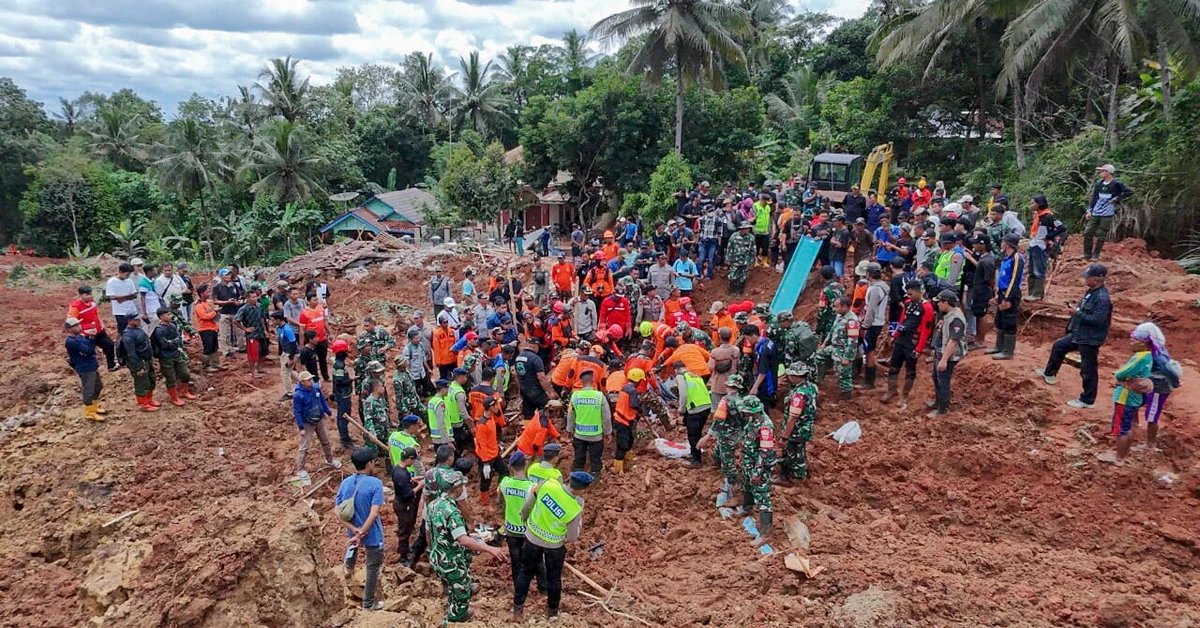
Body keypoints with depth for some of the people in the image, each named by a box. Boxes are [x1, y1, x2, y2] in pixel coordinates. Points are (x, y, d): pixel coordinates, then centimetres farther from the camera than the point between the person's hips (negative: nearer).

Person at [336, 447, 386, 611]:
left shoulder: (345, 483, -9)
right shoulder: (375, 483, -24)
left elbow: (336, 512, -10)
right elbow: (374, 513, -29)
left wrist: (354, 530, -14)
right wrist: (361, 533, -23)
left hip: (354, 531, 5)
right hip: (372, 534, -5)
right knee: (373, 568, 15)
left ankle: (348, 567, 58)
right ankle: (368, 603, 29)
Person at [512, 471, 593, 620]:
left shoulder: (548, 484, -25)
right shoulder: (576, 509, -30)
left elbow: (530, 500, -7)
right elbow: (572, 537, -16)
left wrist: (524, 515, 13)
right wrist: (580, 520, 1)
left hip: (532, 537, 3)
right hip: (554, 545, -2)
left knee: (526, 573, 22)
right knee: (554, 578, 22)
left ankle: (517, 610, 33)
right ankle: (552, 611, 41)